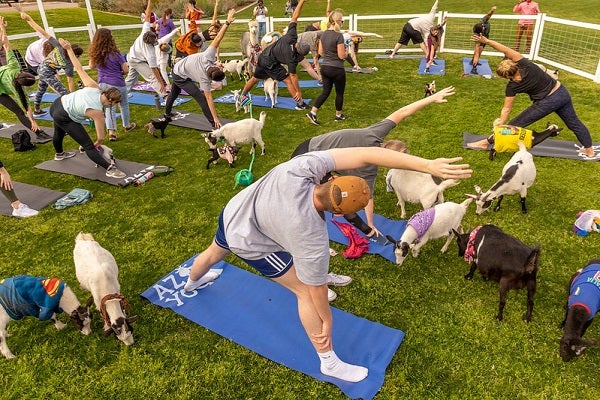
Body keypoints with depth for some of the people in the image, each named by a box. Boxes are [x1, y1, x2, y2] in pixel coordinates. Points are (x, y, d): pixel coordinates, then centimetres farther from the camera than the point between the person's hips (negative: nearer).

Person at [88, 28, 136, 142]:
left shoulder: (95, 54, -4)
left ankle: (111, 131, -4)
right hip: (117, 84, -4)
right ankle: (127, 125, 37)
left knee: (109, 107, 10)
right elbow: (126, 70, -13)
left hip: (103, 83, 4)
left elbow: (91, 66, 12)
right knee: (124, 104, 20)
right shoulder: (116, 54, -19)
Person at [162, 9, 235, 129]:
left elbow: (218, 38, -34)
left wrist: (227, 22, -37)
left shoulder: (208, 56, -29)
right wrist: (216, 118, -36)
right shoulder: (204, 79, -37)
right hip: (181, 77, -8)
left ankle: (167, 113, 52)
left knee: (174, 93, 28)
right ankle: (214, 124, -16)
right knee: (200, 96, -16)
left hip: (178, 68, 8)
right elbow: (209, 98, -36)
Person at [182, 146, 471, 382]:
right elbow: (316, 289, -19)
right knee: (304, 289, 2)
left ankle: (191, 282, 69)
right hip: (249, 244, -6)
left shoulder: (301, 168, -33)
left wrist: (428, 165, -45)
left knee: (214, 252, 35)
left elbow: (365, 155, -38)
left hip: (232, 212, 6)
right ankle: (329, 362, 16)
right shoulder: (312, 241, -35)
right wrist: (327, 321, 0)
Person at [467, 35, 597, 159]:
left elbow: (507, 109, -15)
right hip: (562, 92, 6)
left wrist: (500, 123, -10)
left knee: (516, 124, 4)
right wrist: (487, 41, -20)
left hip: (547, 102, -5)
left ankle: (487, 142, 14)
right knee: (574, 122, 22)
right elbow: (506, 50, -20)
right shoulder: (524, 64, -12)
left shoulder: (512, 86, -17)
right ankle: (590, 151, 38)